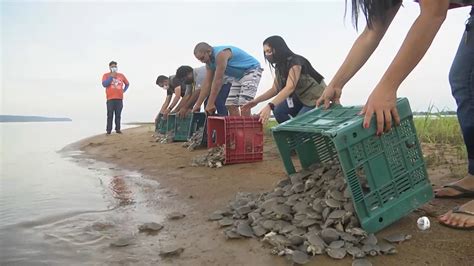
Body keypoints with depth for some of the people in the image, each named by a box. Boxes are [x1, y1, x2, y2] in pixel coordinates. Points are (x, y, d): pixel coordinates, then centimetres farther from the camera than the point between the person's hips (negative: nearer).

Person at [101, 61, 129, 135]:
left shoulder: (121, 75, 16)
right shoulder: (106, 75, 7)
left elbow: (127, 84, 27)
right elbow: (104, 84, -9)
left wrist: (123, 90, 13)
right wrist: (111, 76, -9)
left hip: (119, 98, 3)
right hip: (110, 99, -3)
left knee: (118, 115, 2)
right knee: (110, 115, -7)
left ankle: (118, 129, 8)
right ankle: (108, 130, -4)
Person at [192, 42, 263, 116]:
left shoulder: (221, 54, -27)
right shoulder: (210, 62, 1)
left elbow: (218, 80, -28)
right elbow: (207, 84, 4)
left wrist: (210, 104, -25)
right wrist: (197, 105, 2)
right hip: (239, 76, 10)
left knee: (243, 104, -20)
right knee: (231, 105, 2)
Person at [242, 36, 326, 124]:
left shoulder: (295, 62, -25)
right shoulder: (279, 67, 1)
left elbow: (290, 87, -39)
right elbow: (274, 89, 5)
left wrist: (269, 106, -50)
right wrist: (256, 100, -10)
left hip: (316, 97, -8)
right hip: (301, 97, 8)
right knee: (279, 111, -9)